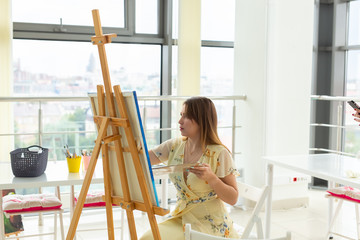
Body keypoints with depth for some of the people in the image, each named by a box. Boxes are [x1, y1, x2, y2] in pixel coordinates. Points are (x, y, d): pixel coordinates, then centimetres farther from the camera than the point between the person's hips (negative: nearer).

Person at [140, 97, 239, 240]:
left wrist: (211, 177, -25)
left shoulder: (219, 154, -13)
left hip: (210, 224, -5)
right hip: (180, 218, 5)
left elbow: (233, 199, -10)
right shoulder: (175, 146, 3)